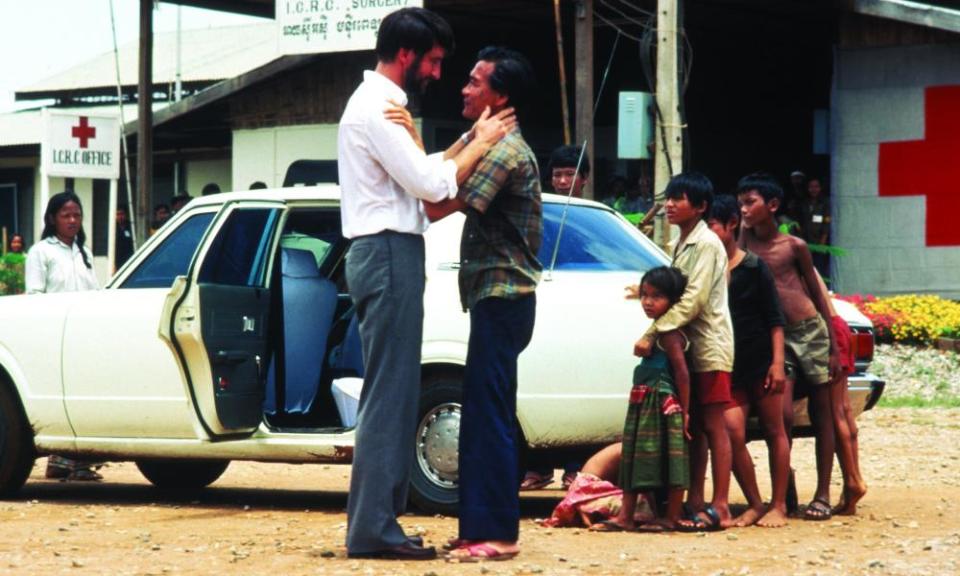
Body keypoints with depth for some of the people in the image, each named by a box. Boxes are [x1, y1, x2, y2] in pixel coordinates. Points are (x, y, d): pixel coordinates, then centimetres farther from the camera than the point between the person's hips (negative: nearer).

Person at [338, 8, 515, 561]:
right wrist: (481, 143, -6)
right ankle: (373, 529, -10)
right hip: (388, 254, -11)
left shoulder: (379, 103, 20)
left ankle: (375, 522, 14)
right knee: (389, 396, -10)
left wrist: (469, 140, 12)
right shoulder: (377, 108, -13)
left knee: (392, 395, 11)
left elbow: (420, 175, 20)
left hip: (387, 257, 11)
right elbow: (432, 185, -18)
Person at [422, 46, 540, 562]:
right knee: (483, 416, 12)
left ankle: (497, 534, -9)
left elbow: (438, 206, -21)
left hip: (501, 298, -10)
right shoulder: (496, 146, 18)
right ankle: (485, 527, 16)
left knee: (489, 417, -10)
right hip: (495, 296, 10)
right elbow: (443, 193, 14)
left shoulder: (504, 150, -15)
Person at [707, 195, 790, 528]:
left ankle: (778, 506, 11)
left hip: (760, 362, -3)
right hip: (727, 366, 3)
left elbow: (775, 319, -3)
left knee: (774, 432, 5)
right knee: (733, 432, -11)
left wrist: (777, 363, -11)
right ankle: (754, 504, 1)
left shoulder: (753, 267, -3)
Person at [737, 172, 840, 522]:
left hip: (811, 332, -1)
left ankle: (822, 495, 7)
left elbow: (817, 295, 3)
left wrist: (833, 348, 2)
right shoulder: (745, 240, 3)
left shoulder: (794, 246, -3)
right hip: (777, 337, 2)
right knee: (782, 414, -12)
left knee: (820, 414, 4)